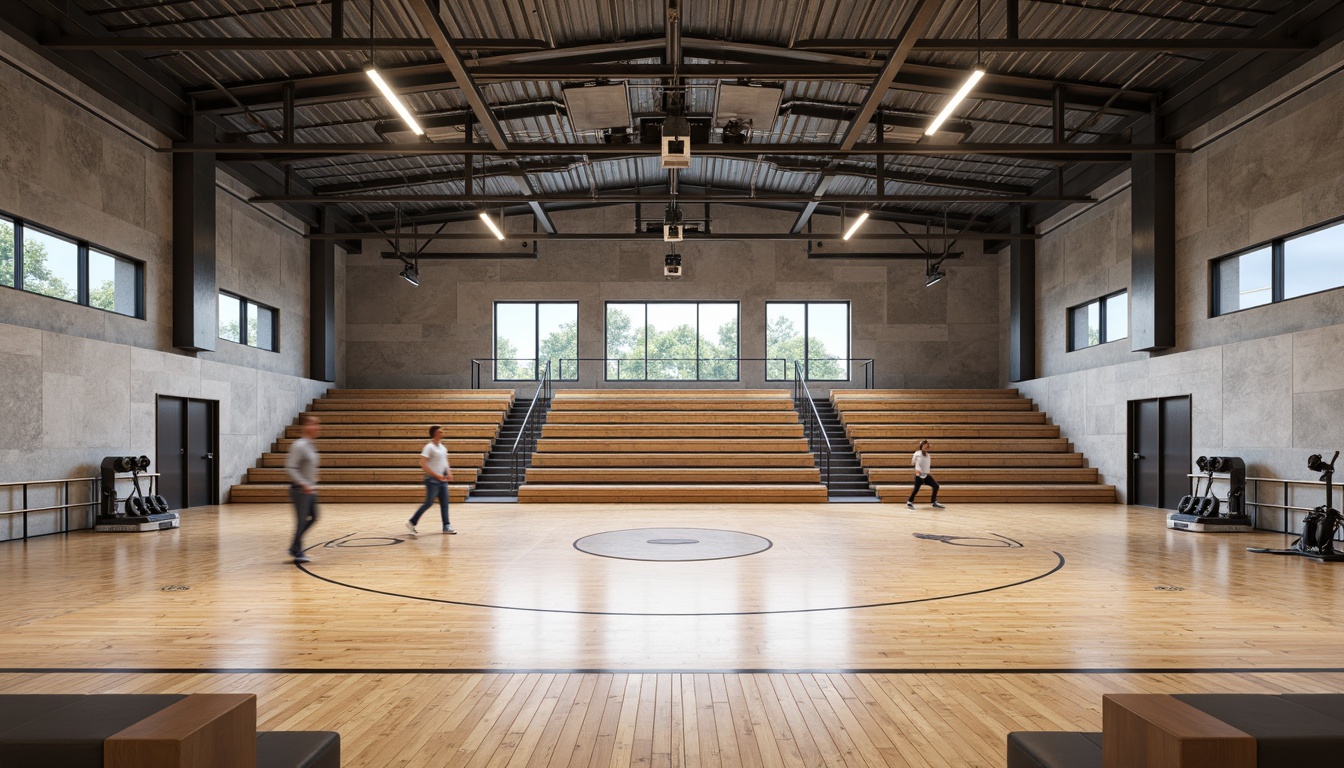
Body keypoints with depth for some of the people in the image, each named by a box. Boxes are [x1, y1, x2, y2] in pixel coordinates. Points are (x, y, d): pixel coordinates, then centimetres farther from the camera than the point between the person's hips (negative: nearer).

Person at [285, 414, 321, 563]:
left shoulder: (311, 445, 9)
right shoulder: (299, 446, -17)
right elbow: (290, 468, -21)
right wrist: (304, 484, -23)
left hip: (310, 490, 9)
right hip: (300, 490, -9)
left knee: (313, 518, 14)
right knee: (301, 521, 0)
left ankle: (295, 547, 26)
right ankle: (297, 553, 14)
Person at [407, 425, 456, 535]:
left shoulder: (442, 446, 11)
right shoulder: (429, 447, -13)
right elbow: (423, 464, -18)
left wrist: (448, 472, 3)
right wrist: (436, 475, -20)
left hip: (442, 479, 7)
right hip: (432, 480, -7)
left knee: (444, 504, 7)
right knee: (428, 503, -4)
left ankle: (446, 527, 11)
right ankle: (411, 522, 9)